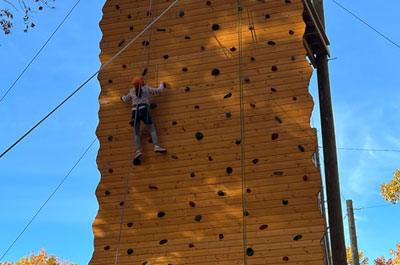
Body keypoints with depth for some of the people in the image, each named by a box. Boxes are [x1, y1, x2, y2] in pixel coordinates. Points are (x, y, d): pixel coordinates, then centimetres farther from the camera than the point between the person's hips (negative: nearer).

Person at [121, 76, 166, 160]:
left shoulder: (132, 91, 17)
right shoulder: (146, 88, 8)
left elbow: (125, 99, 35)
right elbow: (158, 91, 15)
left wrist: (123, 97, 58)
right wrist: (161, 84, 35)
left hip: (135, 110, 2)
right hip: (143, 109, -2)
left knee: (136, 133, 4)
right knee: (152, 129, -1)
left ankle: (138, 150, -11)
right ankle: (156, 146, -18)